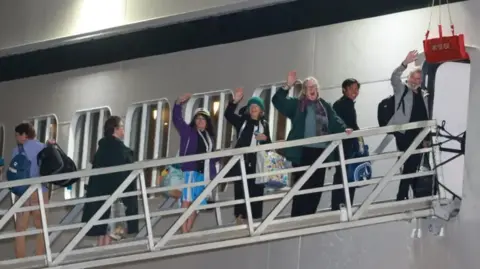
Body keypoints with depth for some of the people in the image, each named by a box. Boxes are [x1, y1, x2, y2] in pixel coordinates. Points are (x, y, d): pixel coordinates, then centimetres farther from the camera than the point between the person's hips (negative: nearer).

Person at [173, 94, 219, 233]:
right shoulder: (188, 131, 5)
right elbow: (177, 119, -5)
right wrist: (179, 104, -17)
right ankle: (183, 231, -20)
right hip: (190, 169, -6)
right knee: (187, 200, -15)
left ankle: (188, 230, 9)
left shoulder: (209, 136, 19)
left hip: (203, 172, 6)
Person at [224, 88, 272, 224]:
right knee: (240, 187, -7)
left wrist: (265, 138, -3)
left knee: (256, 189, 0)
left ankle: (254, 217, 4)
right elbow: (228, 115, -9)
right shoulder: (242, 120, 9)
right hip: (242, 159, -2)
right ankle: (240, 216, -6)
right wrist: (234, 102, -23)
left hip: (257, 161, 2)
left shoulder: (264, 124, 16)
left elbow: (269, 144, 20)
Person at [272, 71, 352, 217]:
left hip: (320, 151, 4)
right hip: (302, 152, -4)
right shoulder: (296, 104, 3)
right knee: (302, 186, -6)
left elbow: (335, 121, 9)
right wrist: (287, 86, -19)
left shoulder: (324, 106, 13)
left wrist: (344, 129, -11)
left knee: (316, 186, 7)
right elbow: (277, 101, -7)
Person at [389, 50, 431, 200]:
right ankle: (402, 197, -4)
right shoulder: (402, 89, 3)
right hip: (404, 135, -5)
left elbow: (426, 118, 18)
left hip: (418, 136, 5)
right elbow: (394, 78, -18)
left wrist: (427, 138, 15)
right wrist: (405, 63, -32)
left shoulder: (424, 95, 16)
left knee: (413, 167, 8)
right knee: (409, 166, -9)